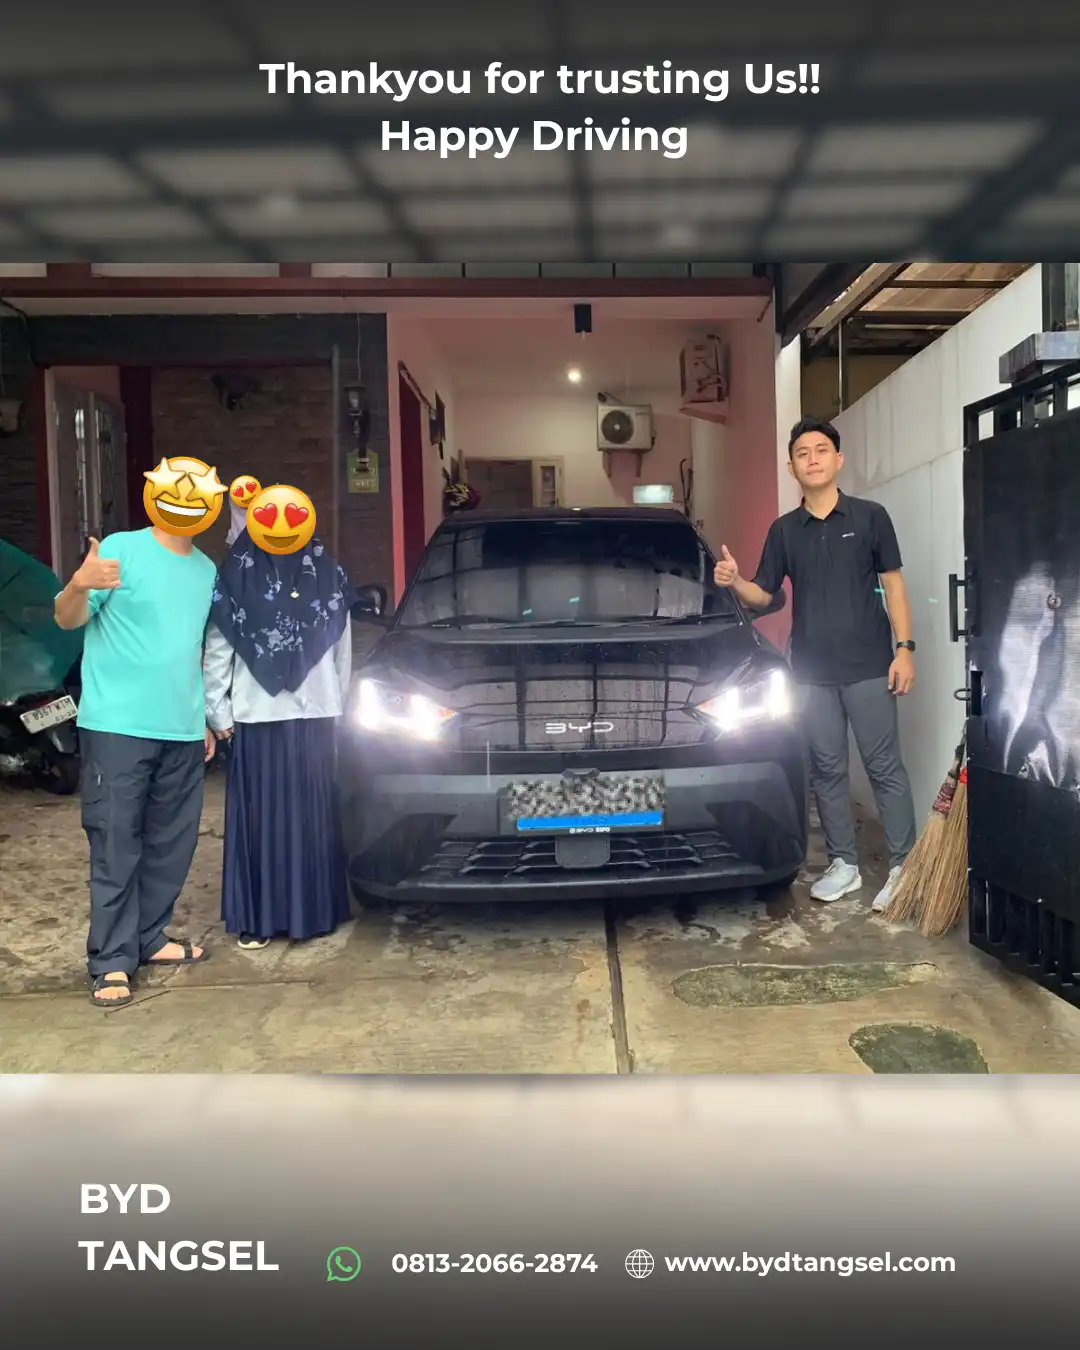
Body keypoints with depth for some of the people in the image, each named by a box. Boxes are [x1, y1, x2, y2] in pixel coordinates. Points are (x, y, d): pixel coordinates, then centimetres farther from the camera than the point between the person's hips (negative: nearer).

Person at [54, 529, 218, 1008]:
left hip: (182, 732, 6)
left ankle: (150, 938, 26)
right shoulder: (121, 548, -6)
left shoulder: (207, 569, 12)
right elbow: (67, 619, -10)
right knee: (116, 845, -2)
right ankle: (111, 961, 7)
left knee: (172, 843, 12)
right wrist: (80, 584, -32)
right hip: (117, 727, -6)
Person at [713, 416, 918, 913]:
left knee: (884, 767, 1)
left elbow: (893, 585, 3)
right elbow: (762, 595, 12)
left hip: (868, 666, -3)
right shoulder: (783, 530, 10)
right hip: (810, 671, 3)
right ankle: (844, 863, 20)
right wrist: (735, 582, -11)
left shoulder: (870, 517, 2)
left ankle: (904, 866, 9)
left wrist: (904, 648, -6)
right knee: (827, 769, 9)